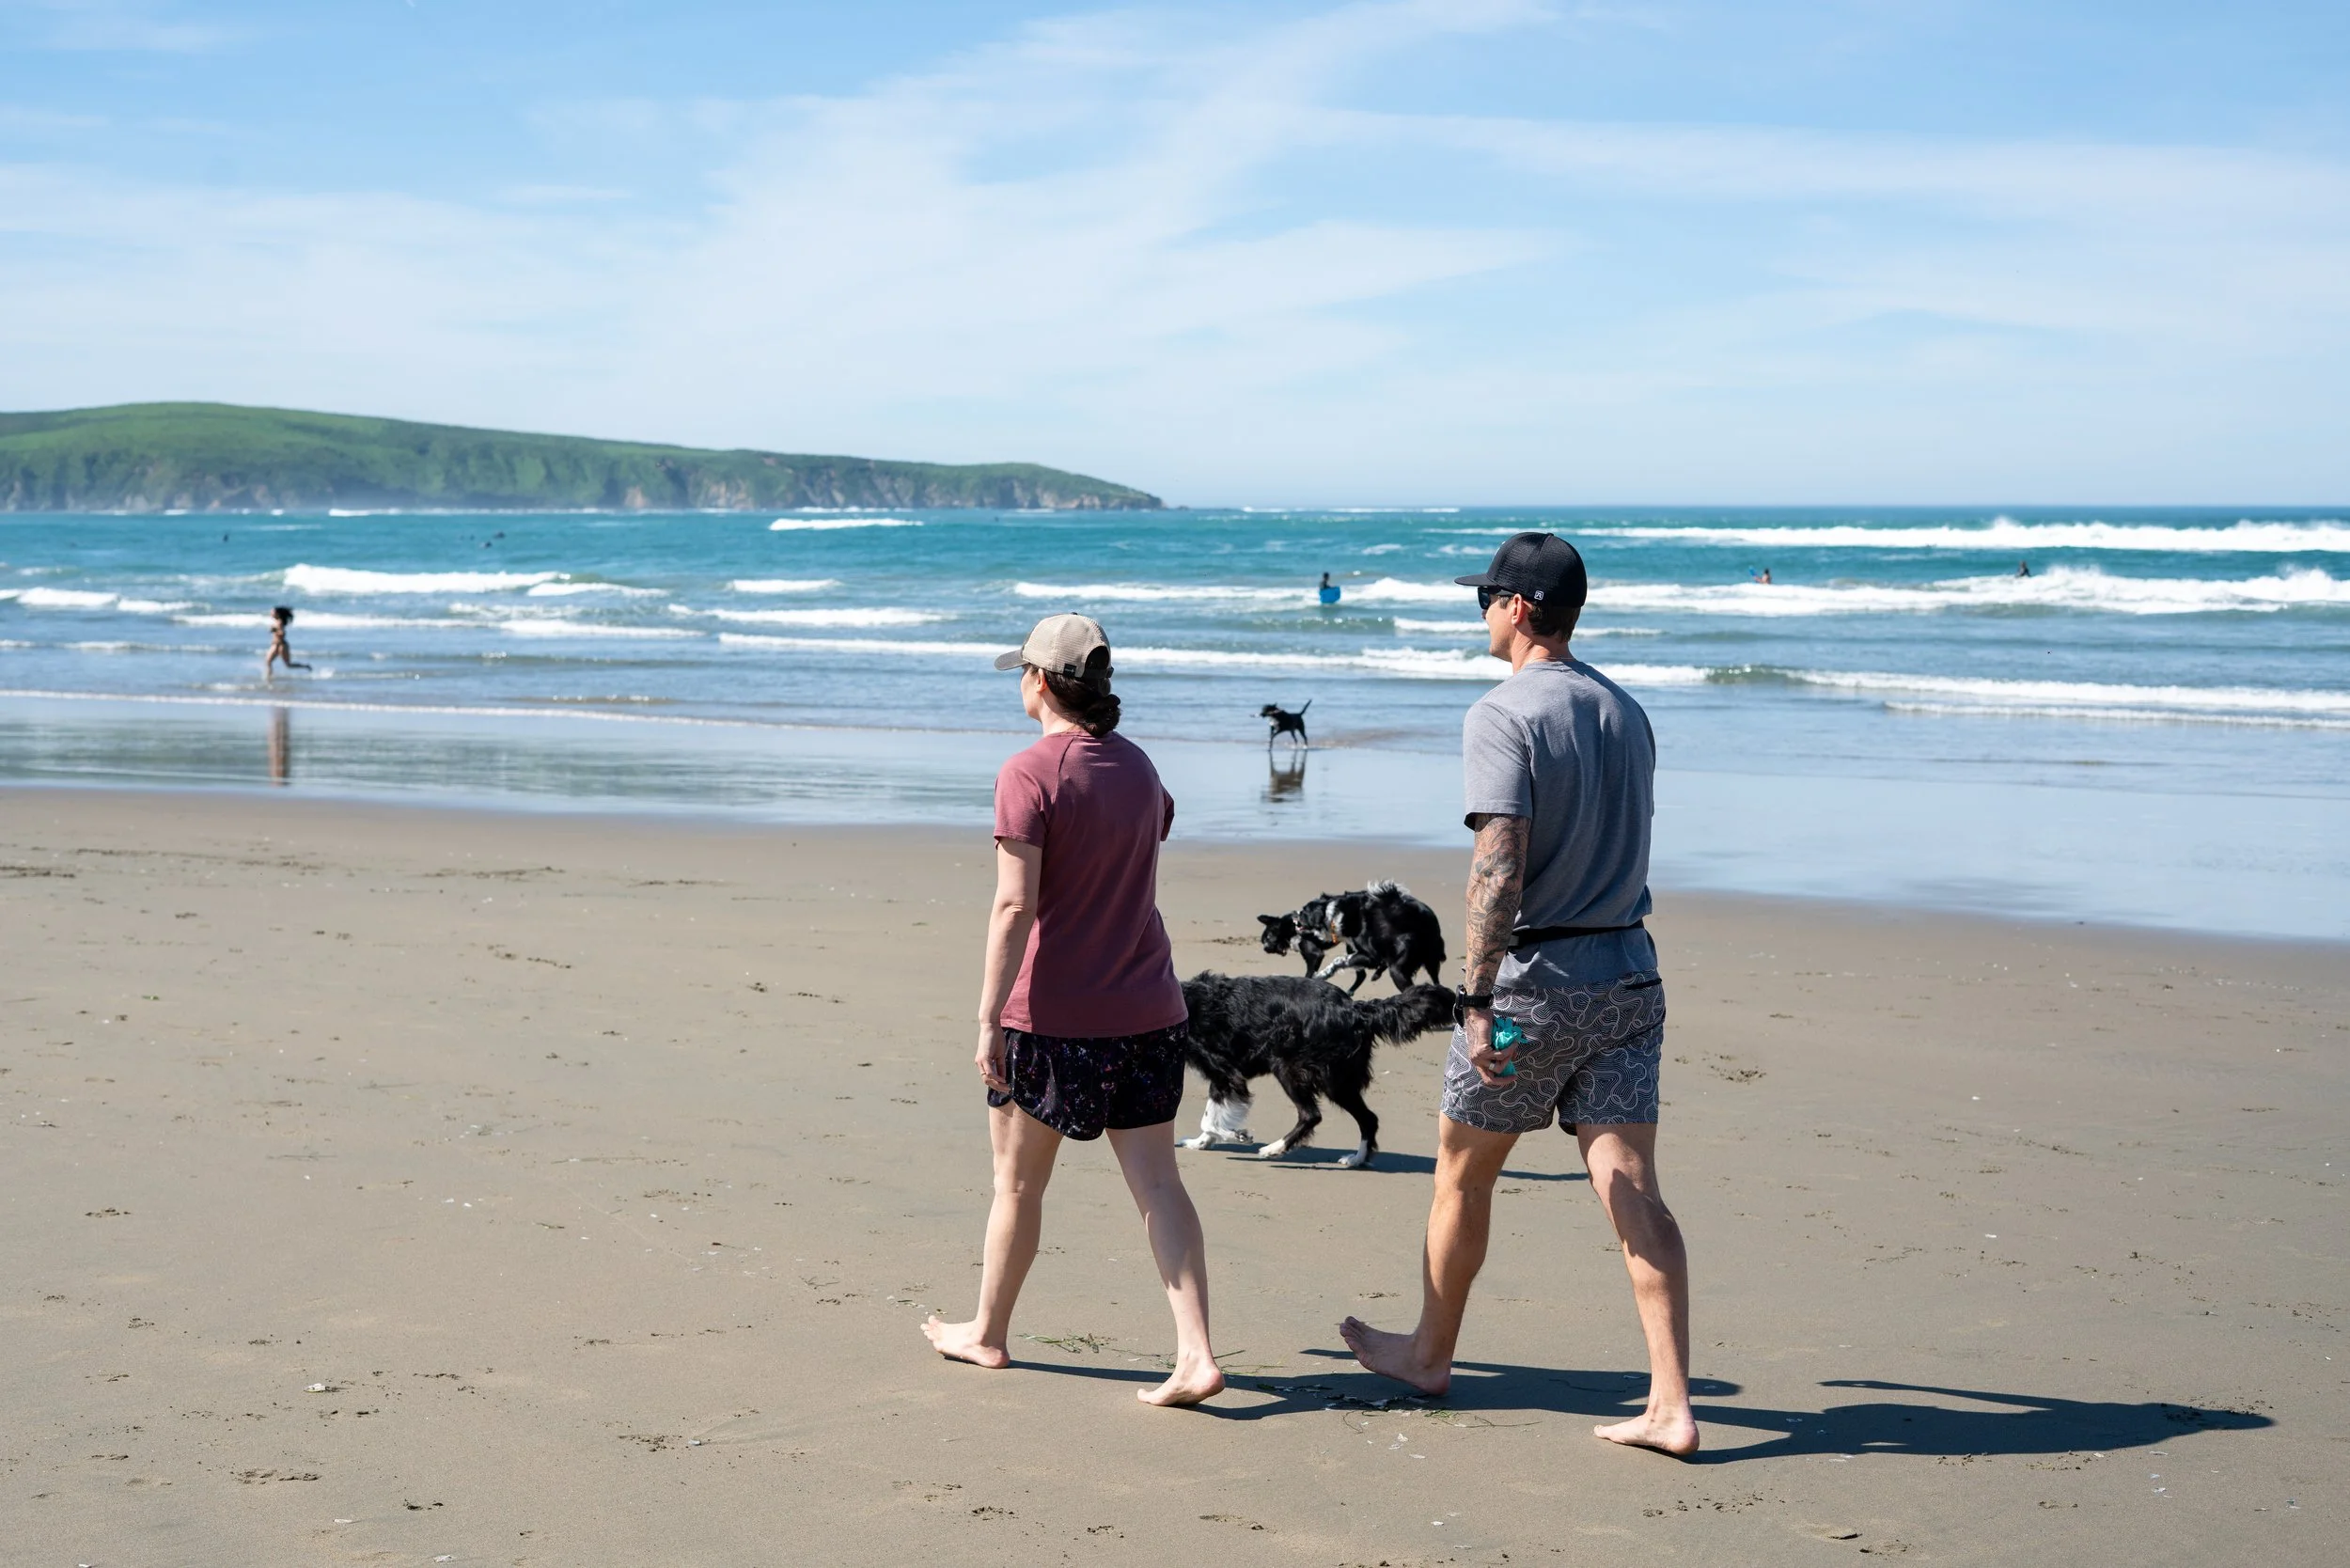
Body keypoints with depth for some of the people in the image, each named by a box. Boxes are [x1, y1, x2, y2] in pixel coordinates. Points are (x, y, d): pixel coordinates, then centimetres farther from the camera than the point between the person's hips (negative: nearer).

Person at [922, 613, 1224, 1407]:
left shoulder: (1030, 774, -14)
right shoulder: (1138, 768, 8)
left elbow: (1015, 906, -20)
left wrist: (989, 1022, -18)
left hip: (1053, 1014, -5)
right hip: (1147, 1012, 5)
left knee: (1017, 1179, 12)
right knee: (1157, 1182, 2)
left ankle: (987, 1332, 28)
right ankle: (1196, 1354, -7)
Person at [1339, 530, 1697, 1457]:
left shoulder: (1503, 715, -12)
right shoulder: (1626, 712, 11)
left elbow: (1499, 870, -21)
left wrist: (1478, 999, -19)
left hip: (1538, 974, -6)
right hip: (1629, 971, 6)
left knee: (1462, 1173, 14)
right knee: (1633, 1190, 1)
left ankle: (1430, 1353, 31)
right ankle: (1670, 1405, -5)